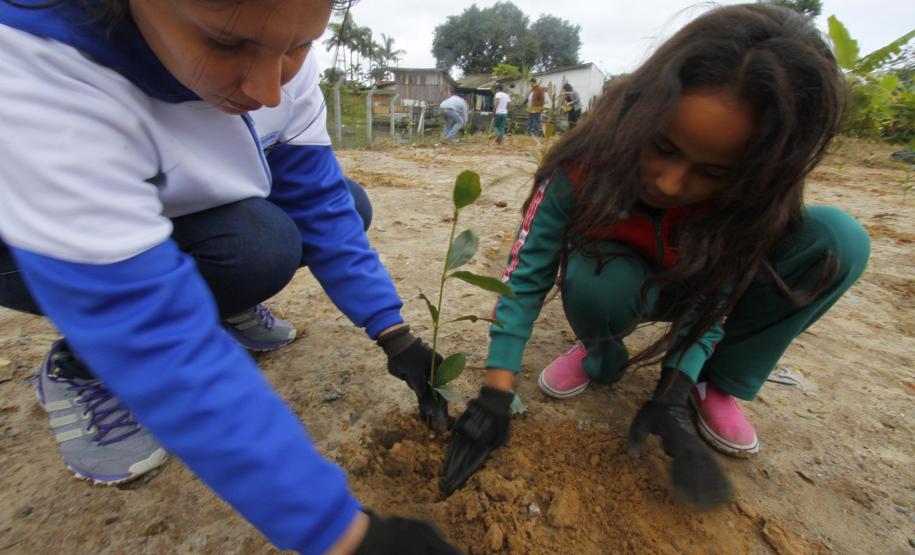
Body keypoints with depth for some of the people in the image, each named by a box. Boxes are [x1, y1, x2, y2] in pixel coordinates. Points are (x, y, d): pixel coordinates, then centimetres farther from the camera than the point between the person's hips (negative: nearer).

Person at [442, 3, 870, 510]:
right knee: (592, 283, -40)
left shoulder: (752, 192, -26)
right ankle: (601, 355, -3)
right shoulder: (585, 165, -33)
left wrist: (670, 400, -29)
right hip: (618, 280, -2)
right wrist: (495, 395, -35)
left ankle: (717, 384, -5)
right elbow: (526, 275, -31)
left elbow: (711, 302, -19)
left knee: (837, 241, -23)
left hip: (691, 288, 2)